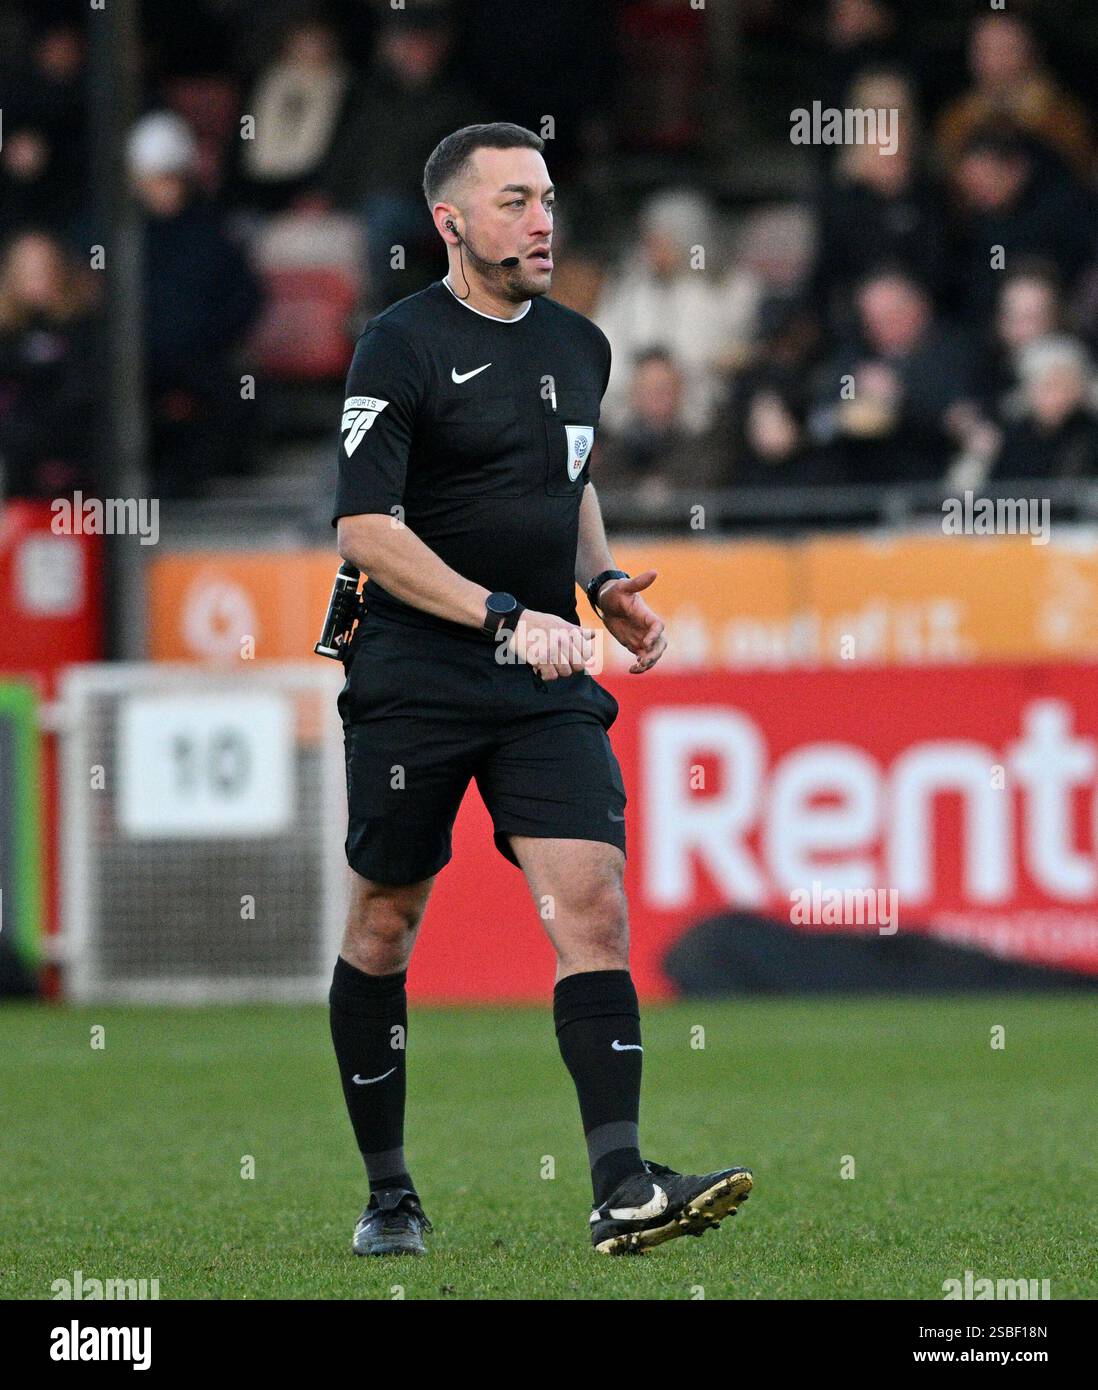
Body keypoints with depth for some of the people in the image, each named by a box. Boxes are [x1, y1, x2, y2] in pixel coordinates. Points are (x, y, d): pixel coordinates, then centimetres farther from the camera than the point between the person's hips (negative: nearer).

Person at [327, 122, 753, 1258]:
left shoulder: (578, 346, 12)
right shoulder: (401, 346, -8)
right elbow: (364, 527, -15)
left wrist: (602, 588, 11)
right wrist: (504, 616, -21)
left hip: (546, 683, 4)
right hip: (414, 683, -4)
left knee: (592, 907, -12)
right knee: (385, 926, 6)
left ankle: (621, 1187, -20)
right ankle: (386, 1192, 20)